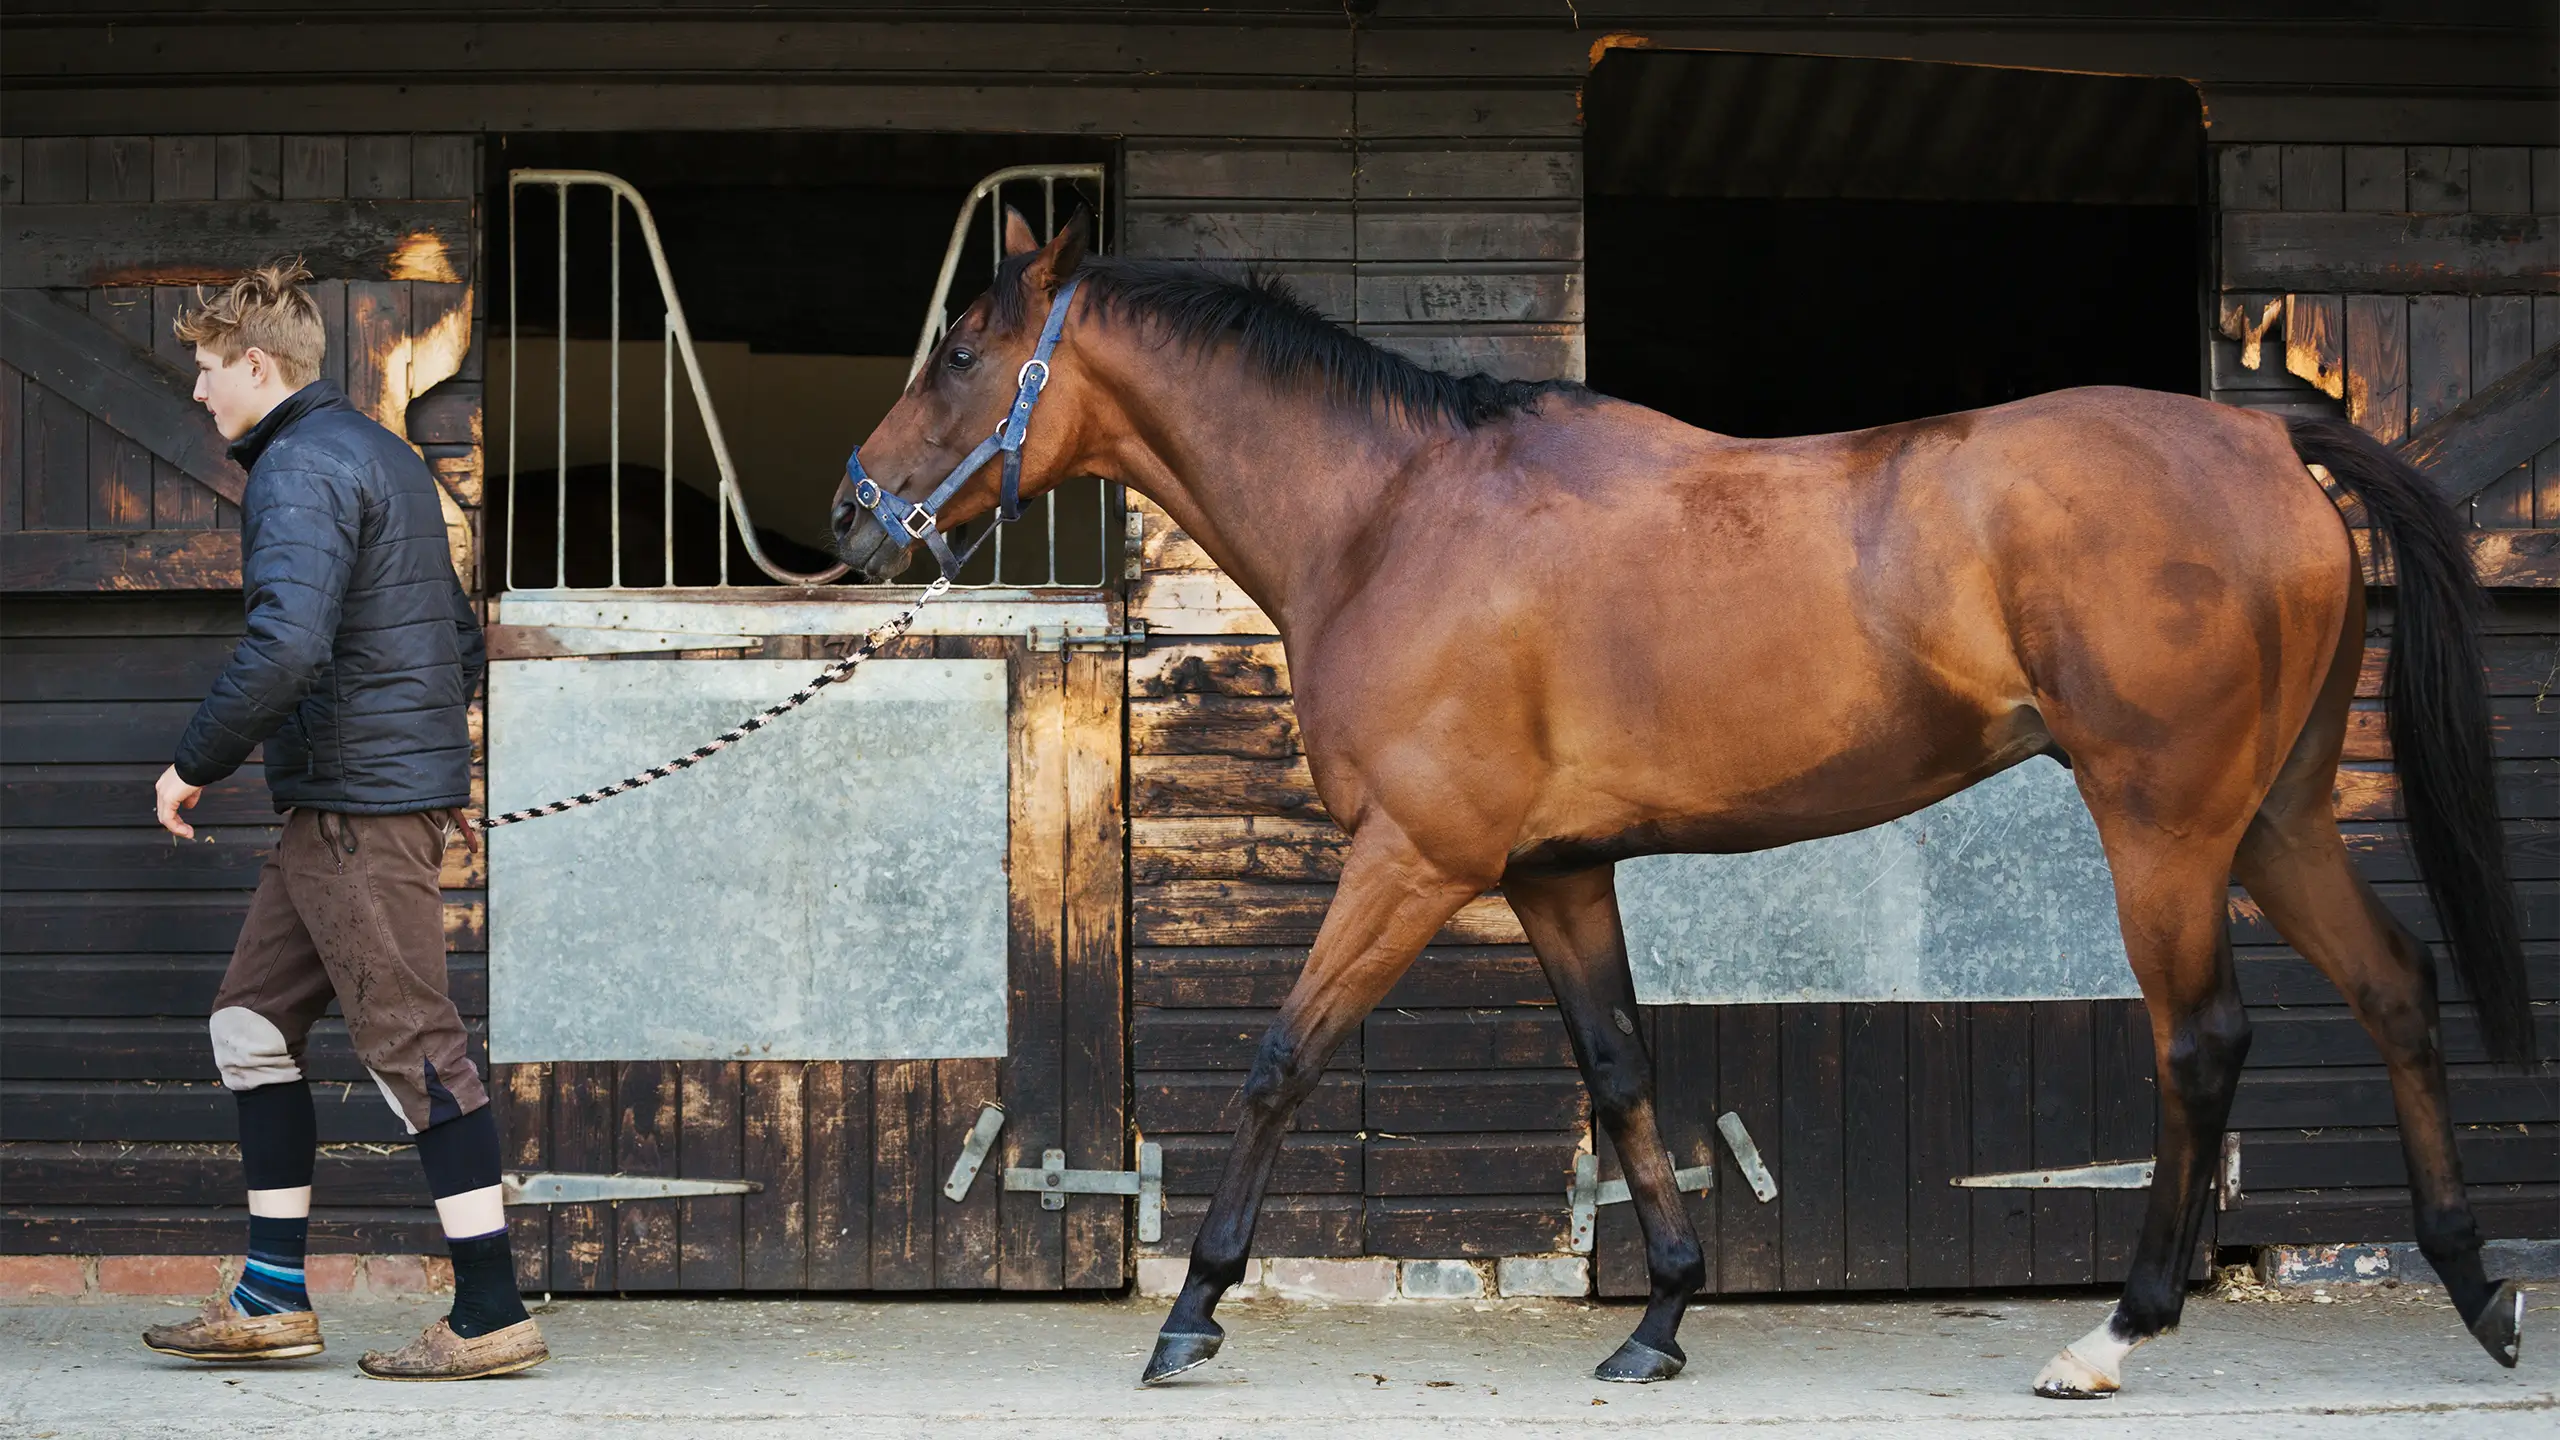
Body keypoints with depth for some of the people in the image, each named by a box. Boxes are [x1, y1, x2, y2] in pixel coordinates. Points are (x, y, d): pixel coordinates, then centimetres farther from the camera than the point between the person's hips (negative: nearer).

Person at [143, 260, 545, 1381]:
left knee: (409, 1039, -8)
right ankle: (273, 1299, 13)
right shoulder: (382, 454, 19)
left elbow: (286, 645, -27)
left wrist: (195, 763, -16)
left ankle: (493, 1316, -6)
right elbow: (461, 639, 24)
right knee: (251, 1018, 13)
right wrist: (443, 771, 26)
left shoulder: (300, 467, -13)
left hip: (359, 803, -10)